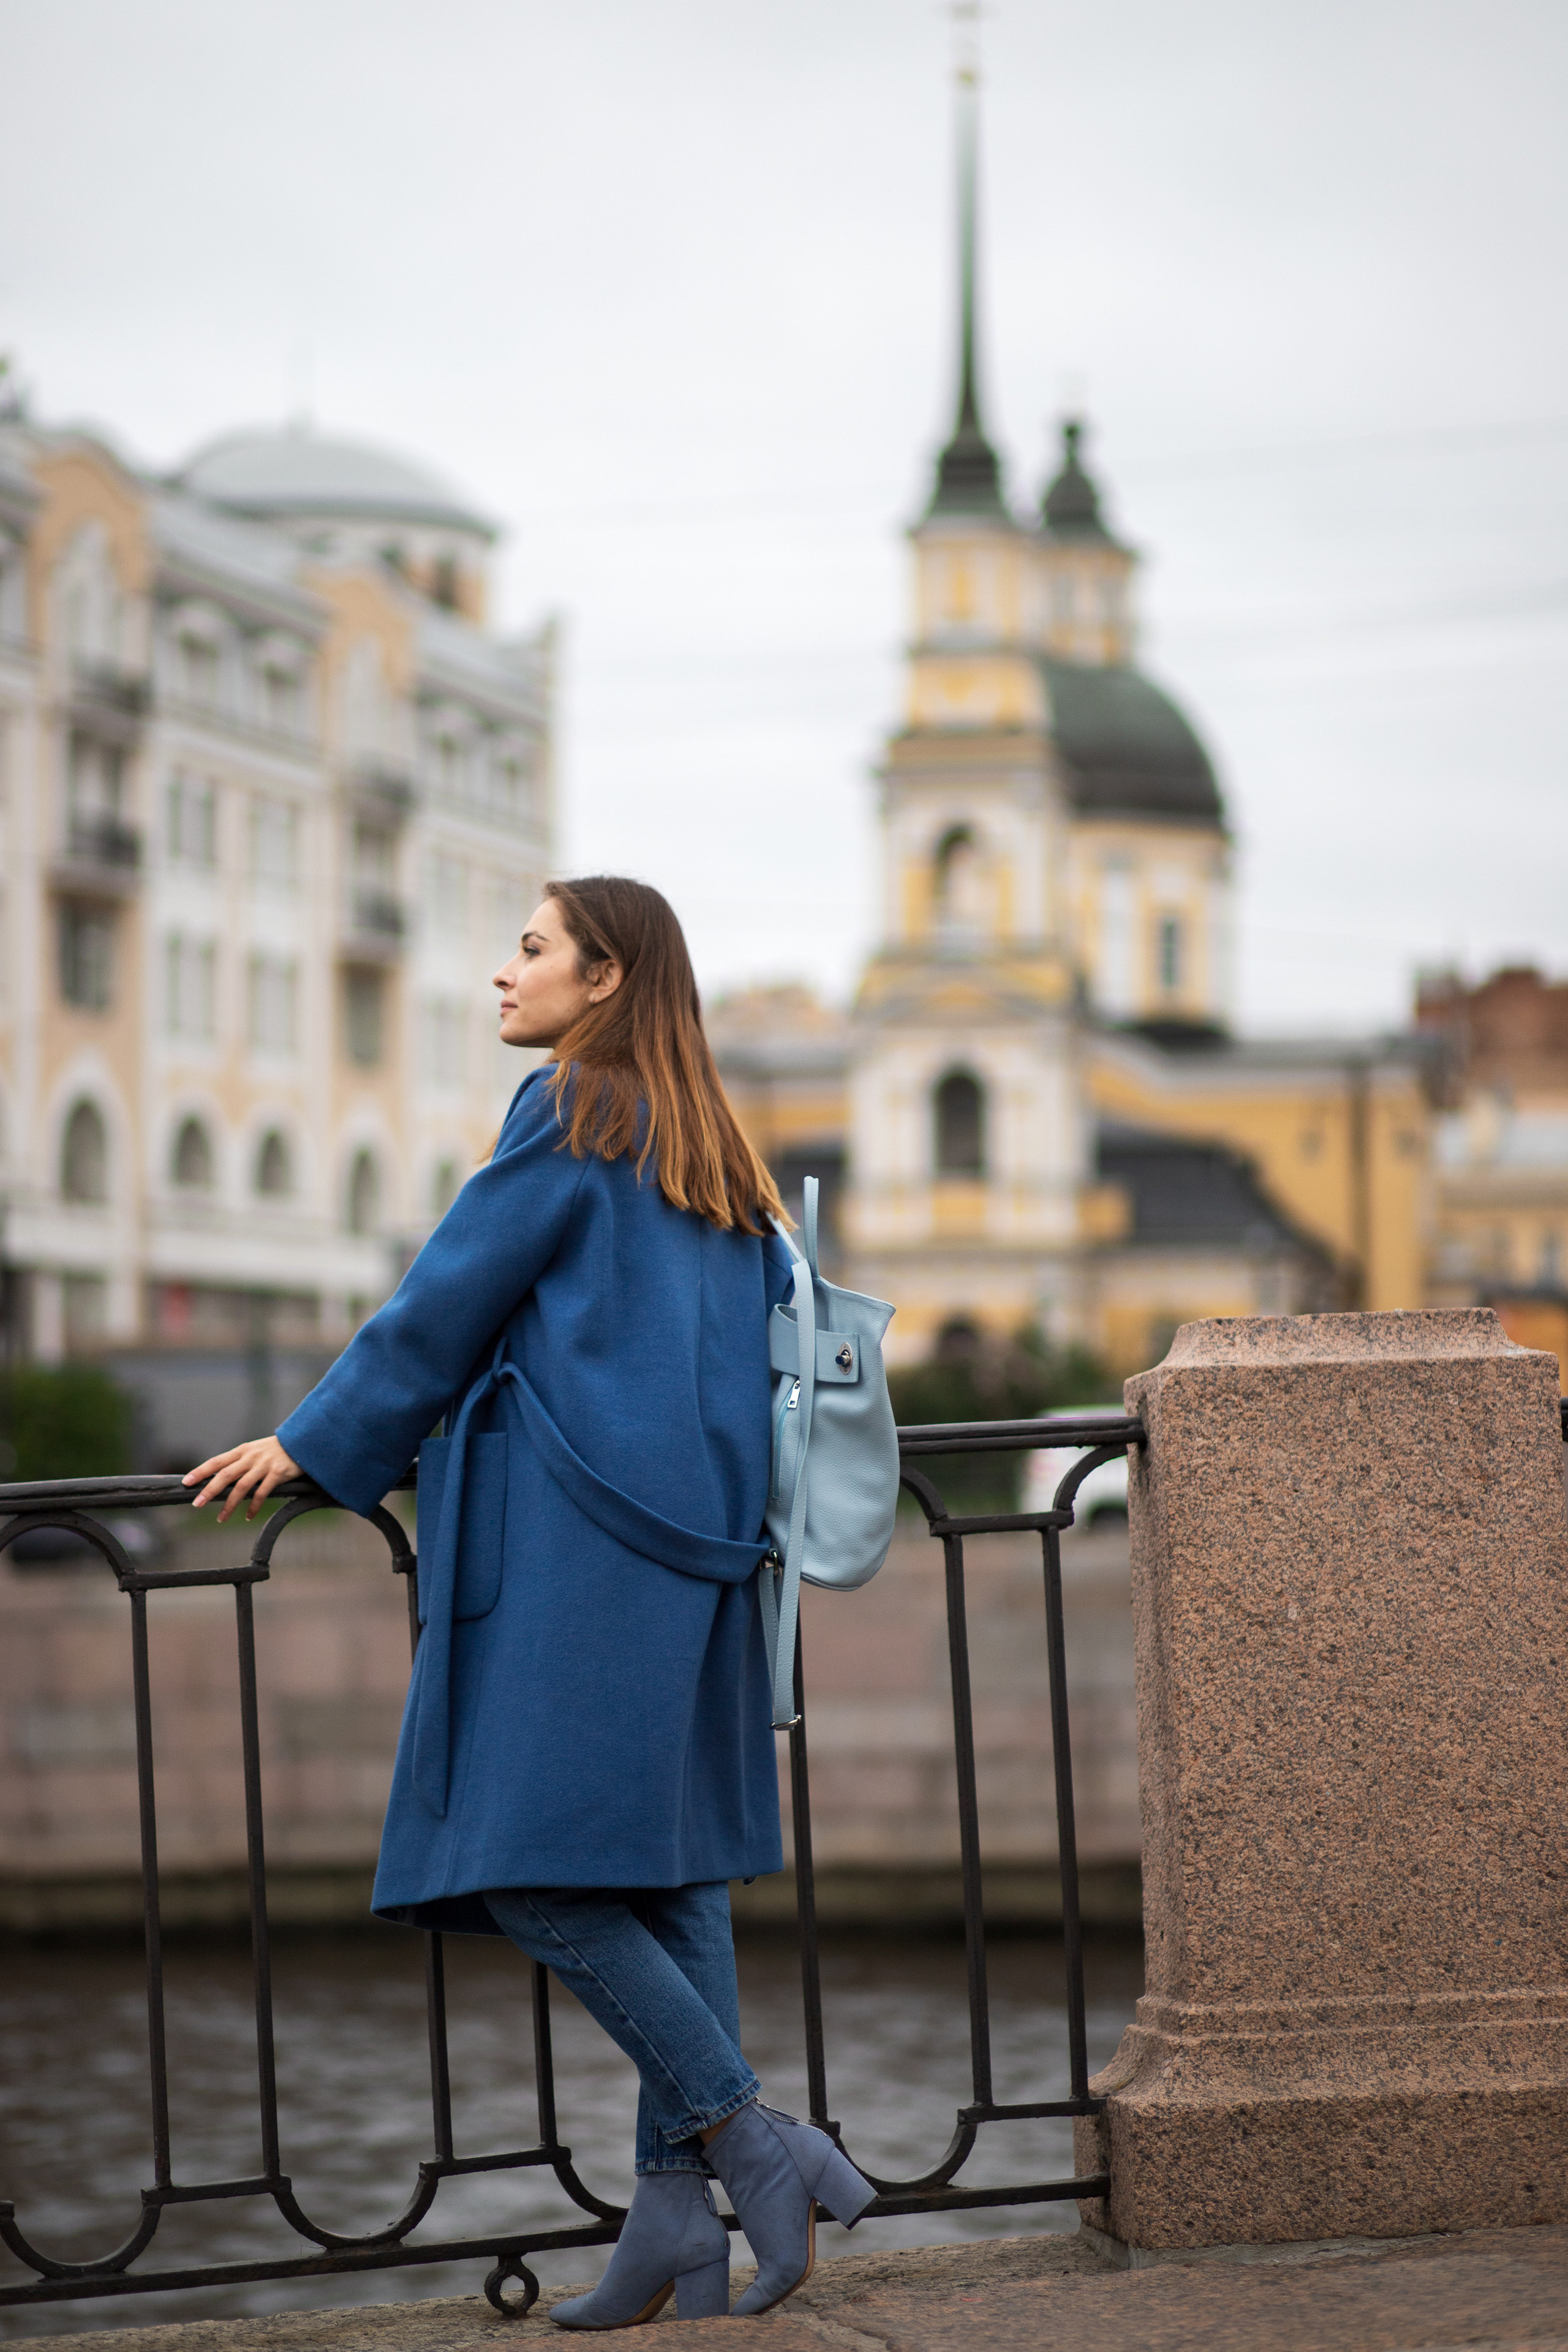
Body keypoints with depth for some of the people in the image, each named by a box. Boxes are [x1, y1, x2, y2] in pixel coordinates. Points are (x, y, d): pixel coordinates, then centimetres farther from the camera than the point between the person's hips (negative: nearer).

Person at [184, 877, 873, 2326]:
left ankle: (752, 2142, -11)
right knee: (672, 1866, 6)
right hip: (695, 1538, 9)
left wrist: (313, 1447, 4)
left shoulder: (573, 1119, -6)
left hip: (576, 1546, -9)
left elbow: (446, 1302, -5)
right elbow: (784, 1311, 24)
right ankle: (679, 2211, 4)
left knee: (536, 1868, -9)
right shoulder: (712, 1149, 18)